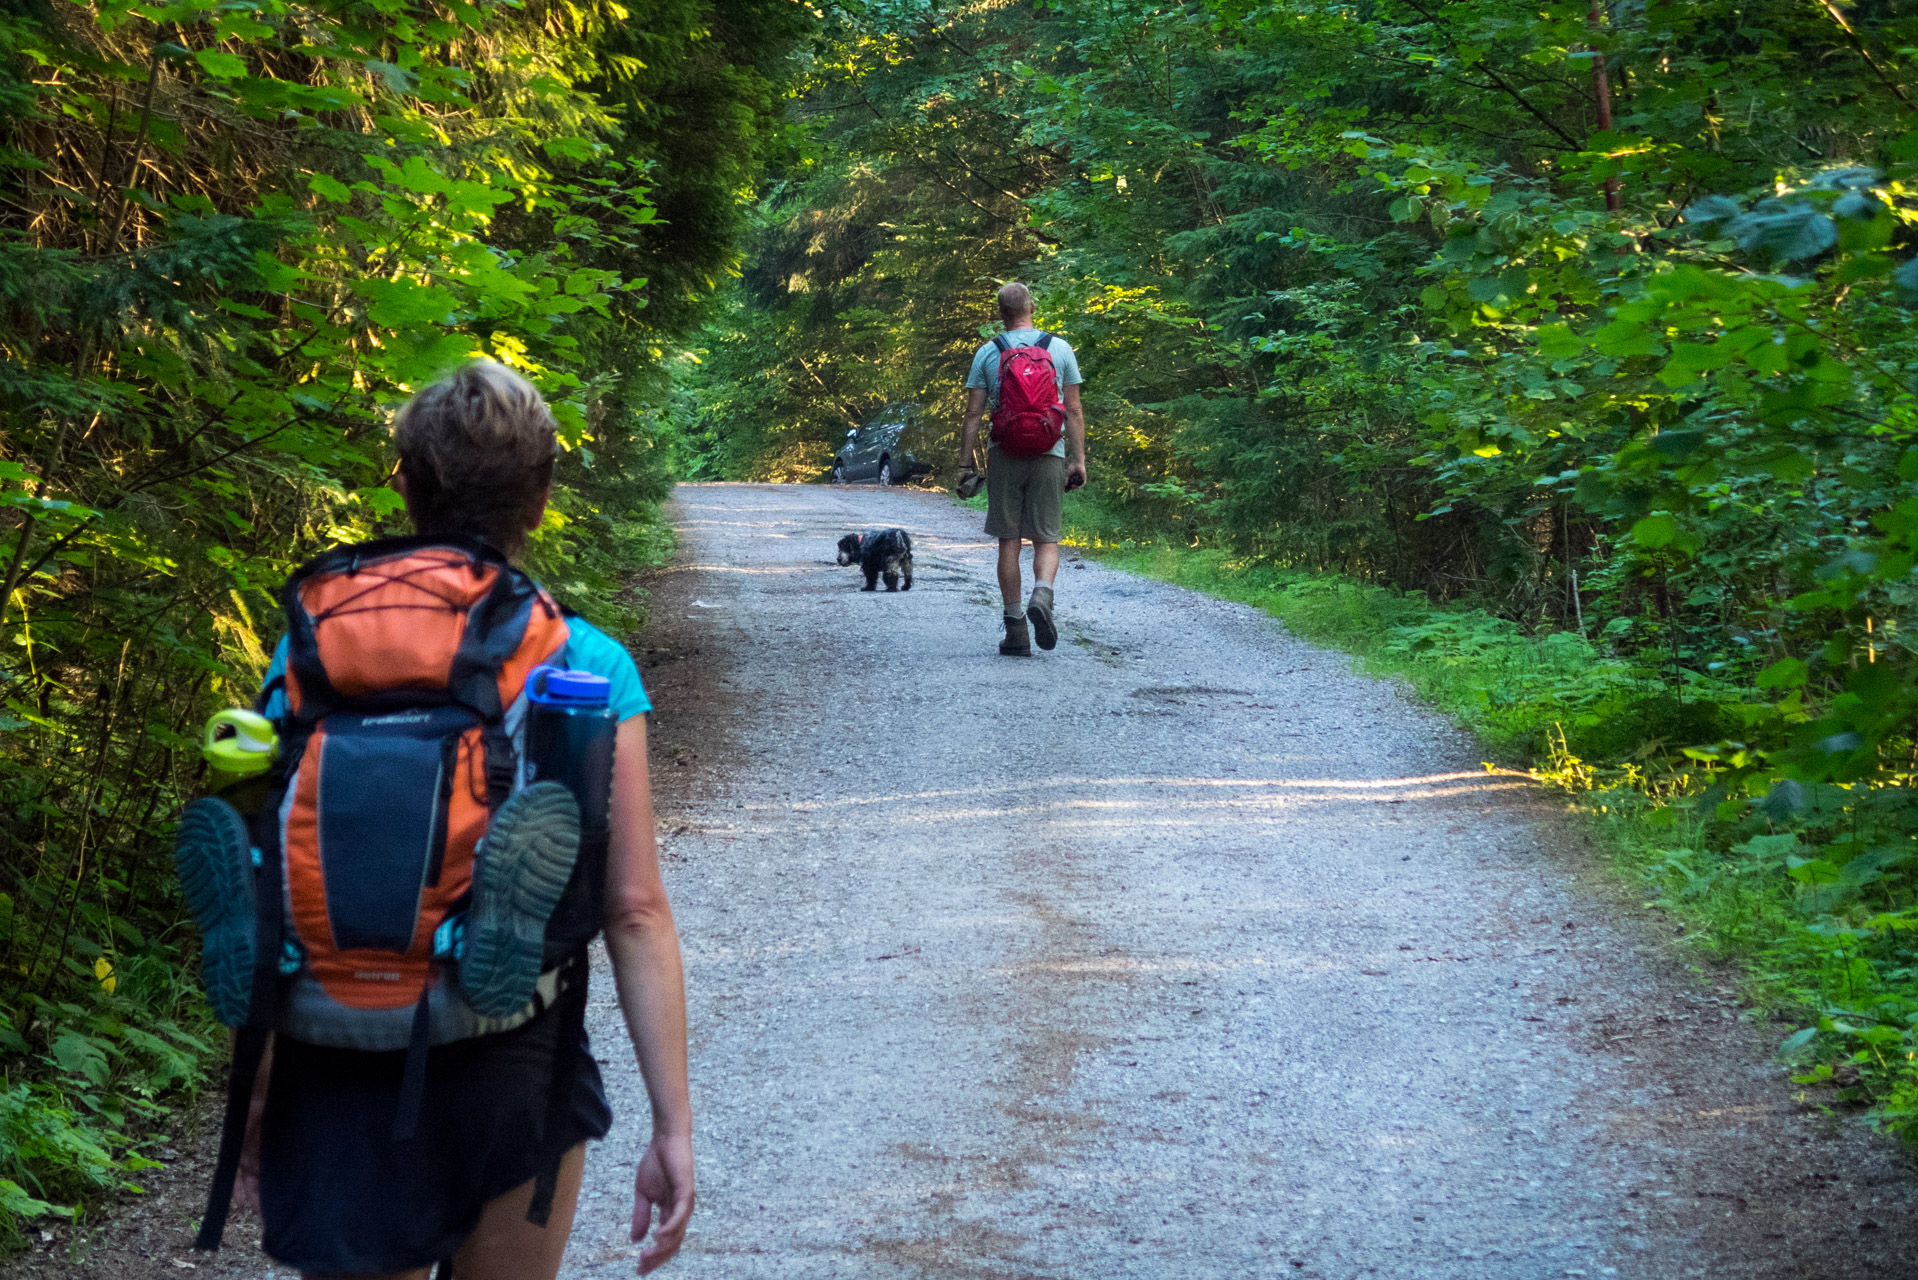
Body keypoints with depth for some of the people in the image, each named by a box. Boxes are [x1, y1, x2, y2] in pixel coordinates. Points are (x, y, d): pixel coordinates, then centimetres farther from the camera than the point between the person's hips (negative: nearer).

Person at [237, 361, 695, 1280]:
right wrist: (672, 1124, -5)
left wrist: (254, 1093, 7)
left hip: (339, 1076, 1)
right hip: (512, 1069, -1)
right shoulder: (588, 669, -7)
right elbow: (634, 912, -10)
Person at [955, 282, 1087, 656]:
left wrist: (965, 463, 6)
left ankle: (1016, 628, 3)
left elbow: (973, 414, 1)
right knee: (1046, 539, 6)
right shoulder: (1060, 348, 4)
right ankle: (1042, 595, -23)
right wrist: (1078, 459, 7)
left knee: (1009, 541, 5)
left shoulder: (988, 353, 2)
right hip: (1048, 456, 0)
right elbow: (1074, 411, 3)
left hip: (1004, 456, 0)